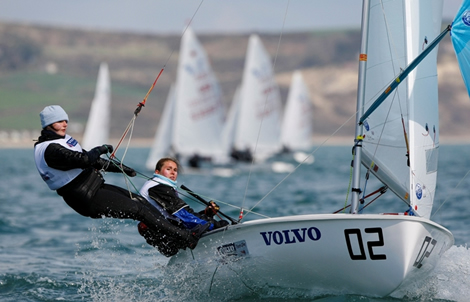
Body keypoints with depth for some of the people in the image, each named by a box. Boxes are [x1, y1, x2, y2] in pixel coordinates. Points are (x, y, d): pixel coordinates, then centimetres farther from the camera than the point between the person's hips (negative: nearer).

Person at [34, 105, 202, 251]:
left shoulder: (62, 140, 15)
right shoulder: (49, 150, -19)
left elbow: (92, 161, 23)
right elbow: (83, 160, -31)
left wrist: (119, 168, 23)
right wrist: (100, 150, -11)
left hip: (96, 187, 10)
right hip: (88, 199, -10)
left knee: (141, 201, 5)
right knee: (138, 209, -11)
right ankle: (184, 237, -8)